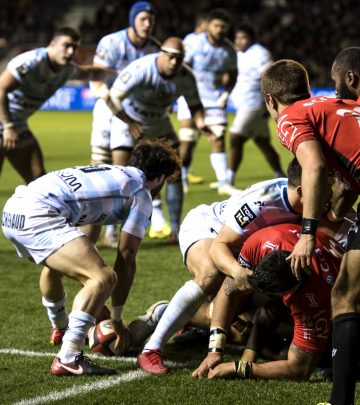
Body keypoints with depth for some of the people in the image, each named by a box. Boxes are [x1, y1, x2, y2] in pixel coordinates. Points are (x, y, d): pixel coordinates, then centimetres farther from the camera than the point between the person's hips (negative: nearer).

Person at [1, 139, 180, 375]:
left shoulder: (112, 173, 31)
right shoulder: (141, 194, 8)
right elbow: (126, 258, 2)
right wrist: (116, 318, 8)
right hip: (39, 216, -10)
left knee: (57, 263, 38)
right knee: (104, 278, -16)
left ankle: (61, 329, 59)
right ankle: (68, 359, -24)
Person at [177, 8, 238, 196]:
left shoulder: (228, 49, 1)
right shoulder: (194, 42, -13)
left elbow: (232, 74, 16)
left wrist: (226, 94, 3)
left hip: (215, 98, 3)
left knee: (218, 139, -3)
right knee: (187, 140, -6)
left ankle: (223, 183, -2)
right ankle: (181, 179, 10)